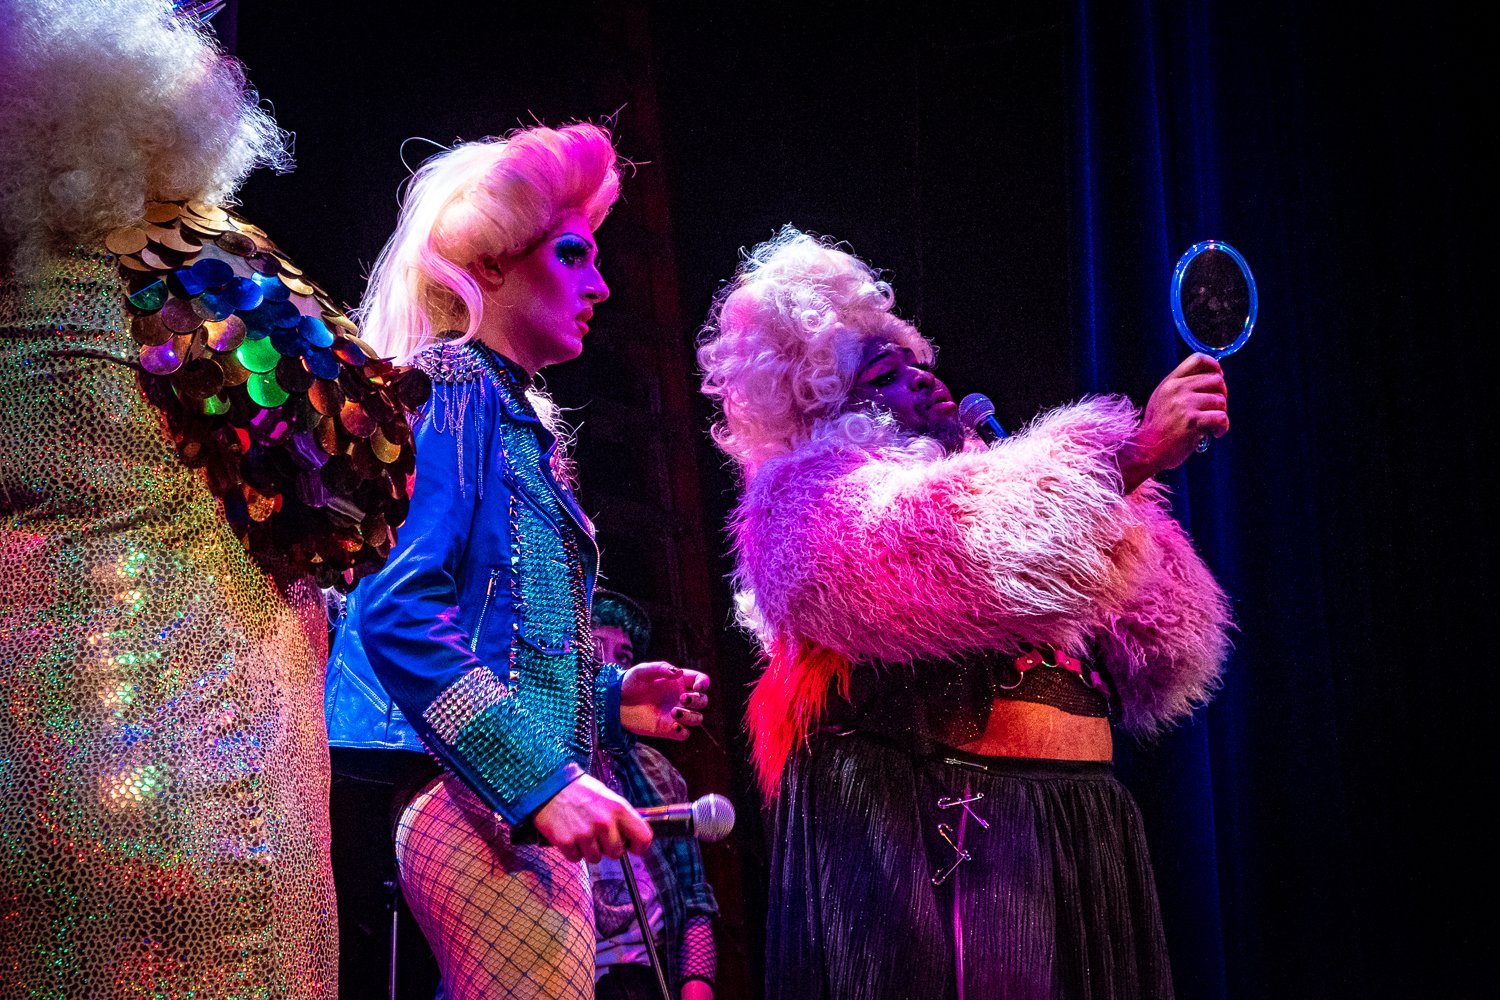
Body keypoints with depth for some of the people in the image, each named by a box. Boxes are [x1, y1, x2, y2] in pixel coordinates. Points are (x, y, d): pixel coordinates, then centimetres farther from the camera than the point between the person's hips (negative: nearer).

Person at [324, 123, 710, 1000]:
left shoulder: (520, 417, 22)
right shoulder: (451, 389, -5)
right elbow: (397, 610, -17)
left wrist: (610, 699, 16)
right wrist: (539, 778, -21)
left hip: (521, 802, 10)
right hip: (469, 794, -10)